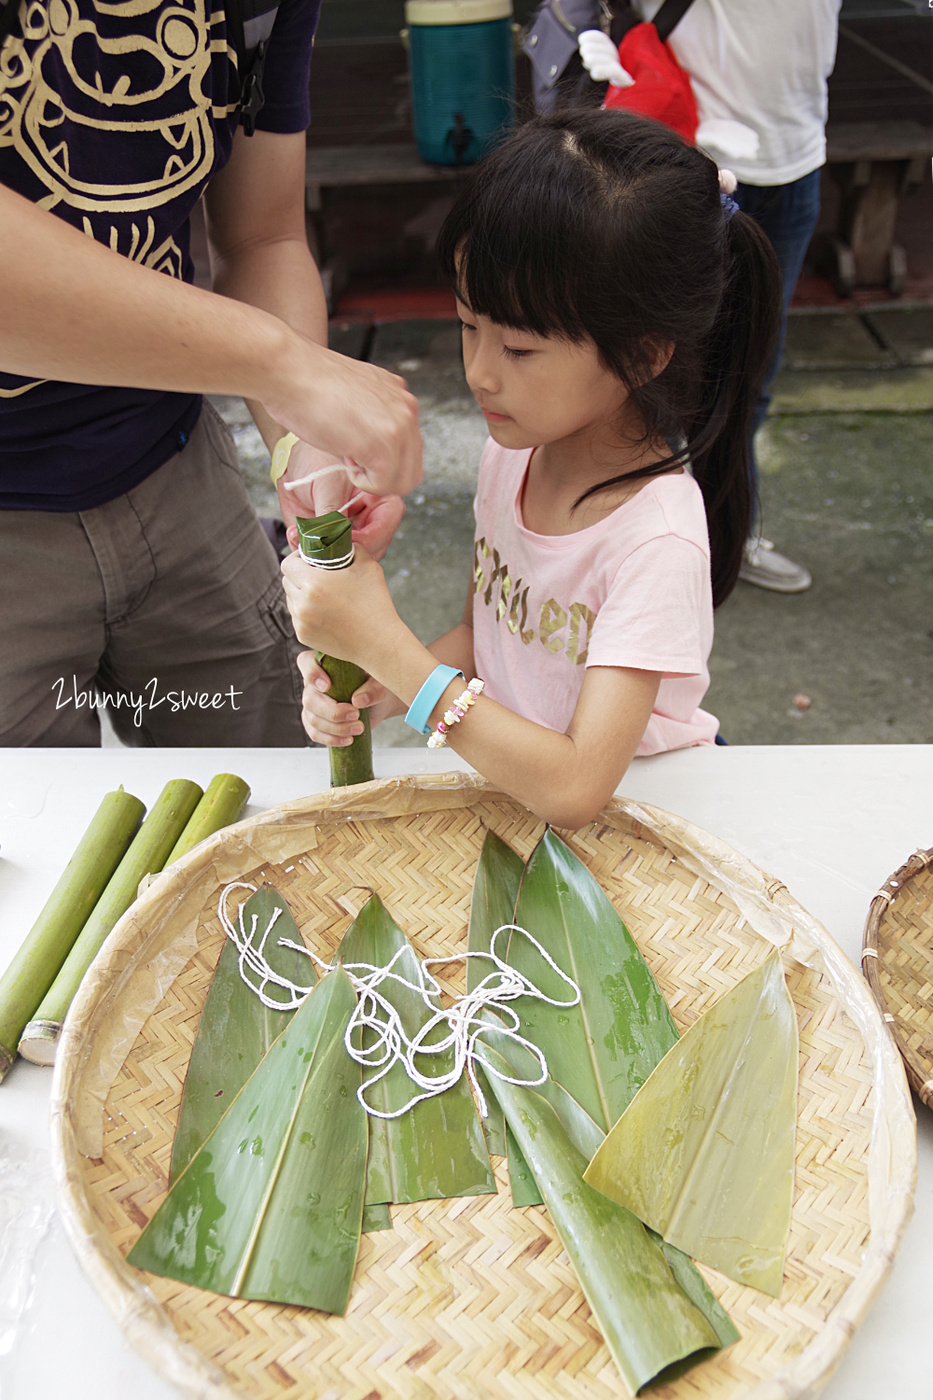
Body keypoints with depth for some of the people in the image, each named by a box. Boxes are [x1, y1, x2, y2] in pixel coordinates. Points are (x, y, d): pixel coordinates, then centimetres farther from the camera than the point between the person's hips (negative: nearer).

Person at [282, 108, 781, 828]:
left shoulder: (656, 540, -26)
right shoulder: (512, 453, -5)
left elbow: (576, 789, -31)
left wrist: (383, 642, -30)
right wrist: (383, 687, -12)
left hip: (635, 816, -3)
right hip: (510, 787, 3)